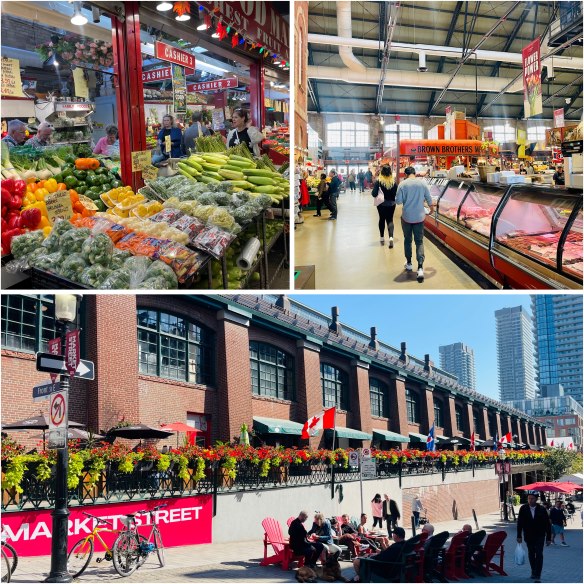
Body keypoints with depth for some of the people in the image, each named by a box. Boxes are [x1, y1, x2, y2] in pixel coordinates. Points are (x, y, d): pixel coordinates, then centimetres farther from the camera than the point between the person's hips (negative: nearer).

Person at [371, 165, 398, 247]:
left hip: (381, 204, -1)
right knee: (390, 220, 9)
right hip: (391, 204, 1)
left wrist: (372, 193, 5)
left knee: (382, 219, 17)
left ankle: (382, 238, 25)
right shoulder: (393, 182, -8)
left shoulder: (378, 181, -14)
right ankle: (391, 237, -12)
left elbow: (374, 194, -17)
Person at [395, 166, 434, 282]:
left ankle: (409, 264, 28)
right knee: (419, 242, 3)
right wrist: (431, 208, 23)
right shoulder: (422, 183, -4)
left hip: (406, 217, -1)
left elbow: (398, 201, -9)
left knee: (407, 240, 17)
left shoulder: (403, 184, -10)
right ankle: (420, 268, -11)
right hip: (419, 217, 1)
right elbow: (429, 199, 3)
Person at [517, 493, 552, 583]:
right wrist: (519, 536, -4)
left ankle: (537, 575, -9)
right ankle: (533, 571, 28)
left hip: (539, 536, -2)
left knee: (539, 554, -10)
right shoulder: (523, 509, -6)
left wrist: (548, 538, -4)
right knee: (531, 554, 11)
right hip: (529, 536, 2)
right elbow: (520, 523, -1)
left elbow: (547, 524, -3)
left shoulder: (541, 510, -9)